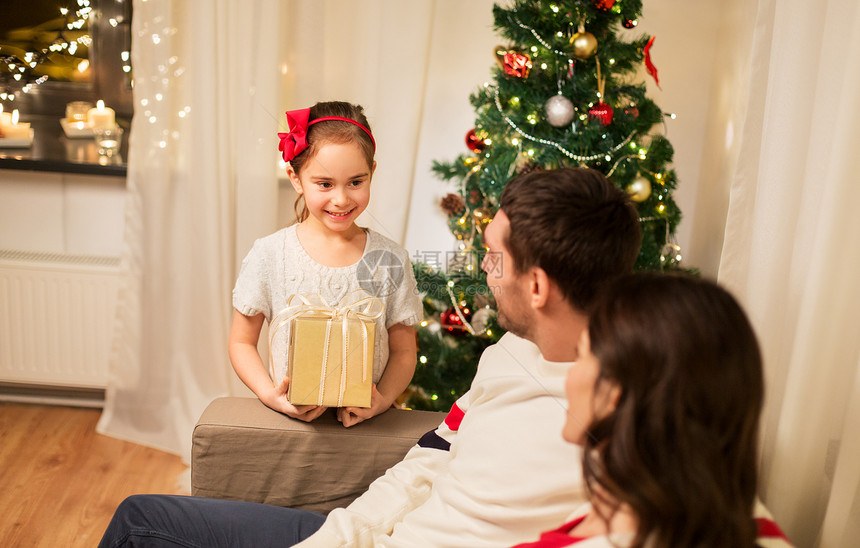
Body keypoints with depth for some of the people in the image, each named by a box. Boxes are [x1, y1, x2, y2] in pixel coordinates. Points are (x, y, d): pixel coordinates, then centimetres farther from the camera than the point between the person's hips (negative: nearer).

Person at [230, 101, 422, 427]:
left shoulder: (390, 260, 1)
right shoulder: (269, 254, -1)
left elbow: (404, 351, 8)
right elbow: (241, 342, 7)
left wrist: (383, 400, -11)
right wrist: (270, 396, -10)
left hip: (365, 423, 0)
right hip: (288, 415, 0)